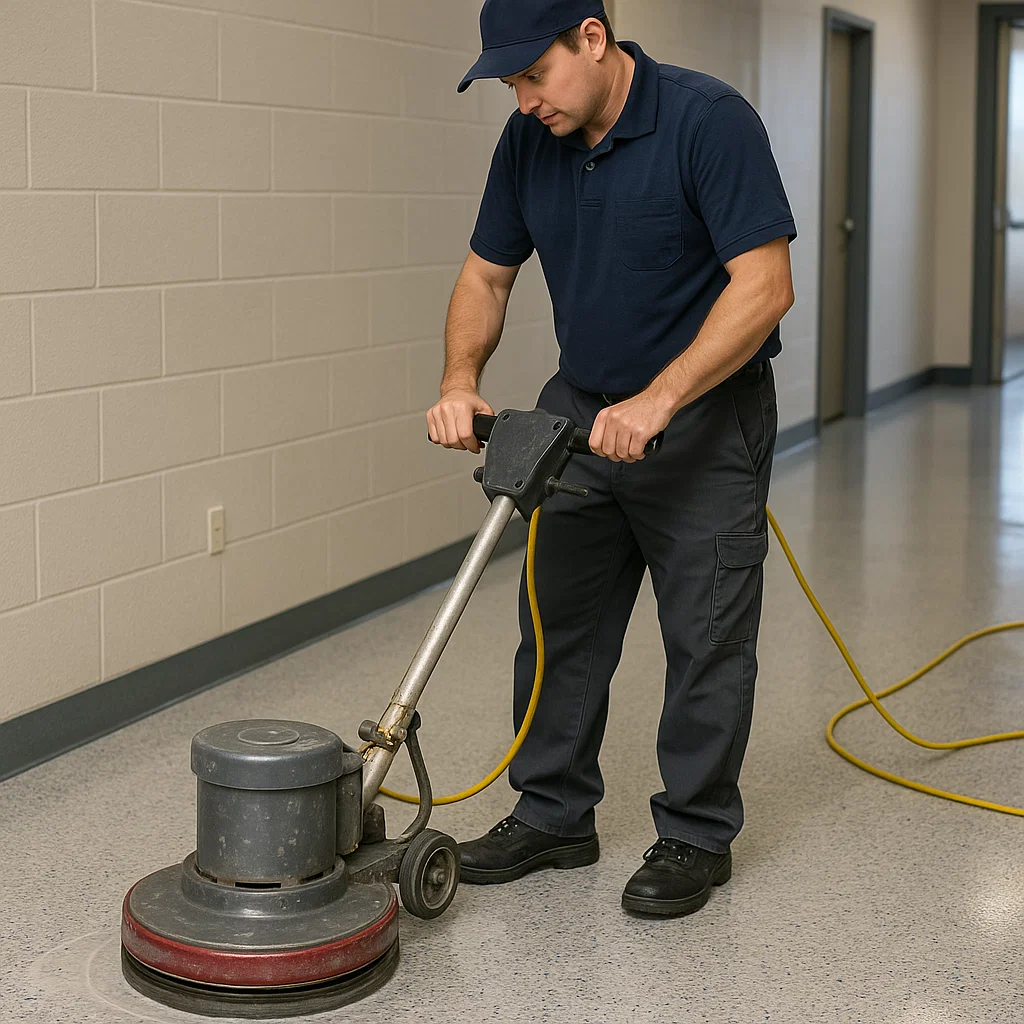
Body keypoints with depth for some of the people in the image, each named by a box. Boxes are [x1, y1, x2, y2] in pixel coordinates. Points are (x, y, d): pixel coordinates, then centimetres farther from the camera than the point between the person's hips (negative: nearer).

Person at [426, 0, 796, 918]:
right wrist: (461, 380, -12)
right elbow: (487, 275, 7)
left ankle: (697, 836, 14)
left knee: (706, 638, 1)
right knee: (559, 625, 10)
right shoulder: (530, 141, -2)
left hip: (705, 415, -6)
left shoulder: (709, 120, -21)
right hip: (581, 411, 6)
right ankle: (554, 815, 23)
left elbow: (765, 284, -25)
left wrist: (656, 402, -31)